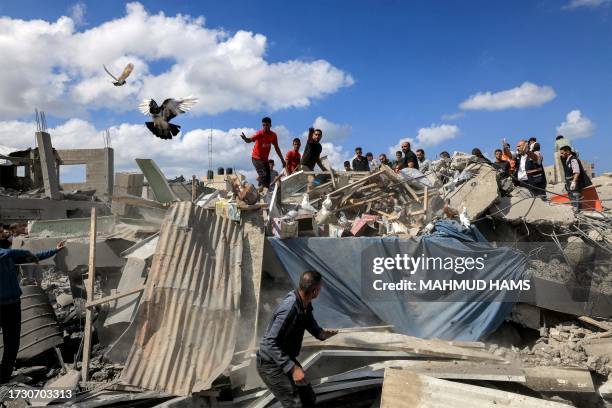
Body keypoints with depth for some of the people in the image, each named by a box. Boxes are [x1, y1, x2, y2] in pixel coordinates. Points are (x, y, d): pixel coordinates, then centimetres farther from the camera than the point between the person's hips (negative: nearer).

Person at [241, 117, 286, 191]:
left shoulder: (273, 135, -2)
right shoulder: (260, 134, -17)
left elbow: (276, 148, 8)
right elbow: (249, 140, -34)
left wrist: (282, 160, 10)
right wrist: (245, 138, -58)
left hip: (265, 159, 6)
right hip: (256, 158, -6)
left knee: (268, 179, 4)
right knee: (263, 174, -25)